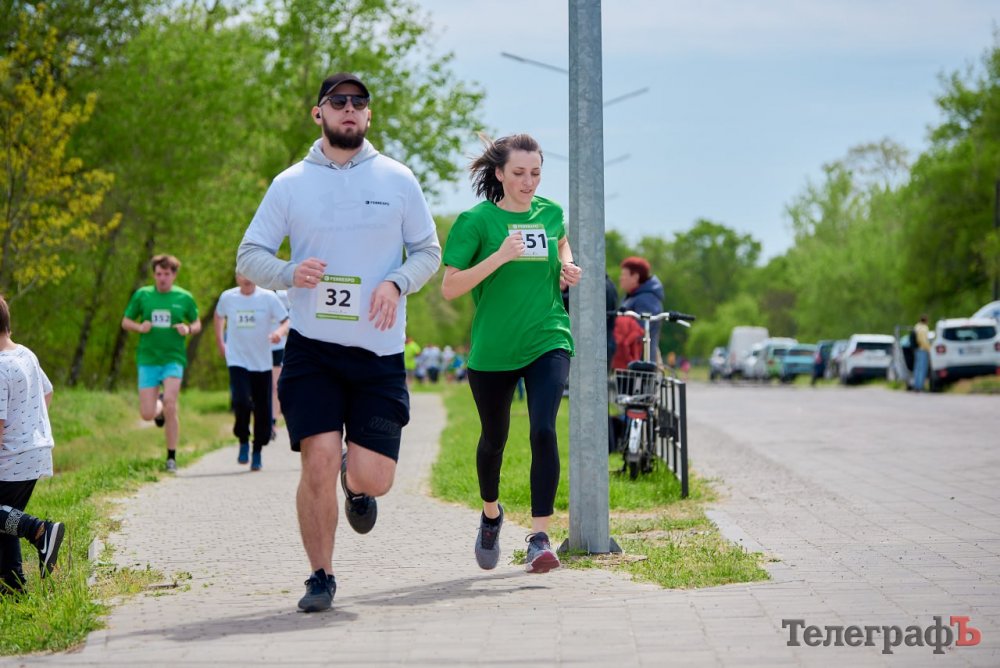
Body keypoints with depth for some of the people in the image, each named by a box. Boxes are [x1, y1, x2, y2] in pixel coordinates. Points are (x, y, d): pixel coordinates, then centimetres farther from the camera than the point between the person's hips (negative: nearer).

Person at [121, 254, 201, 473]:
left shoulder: (184, 297, 4)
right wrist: (140, 327, -11)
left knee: (170, 405, -18)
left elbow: (197, 324, 14)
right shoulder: (142, 295, 4)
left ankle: (171, 458, -4)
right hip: (147, 359, 1)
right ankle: (159, 408, 37)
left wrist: (188, 329, -9)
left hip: (173, 358, -1)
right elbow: (125, 322, 11)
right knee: (147, 414, -3)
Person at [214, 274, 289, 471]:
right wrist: (220, 342, 19)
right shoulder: (227, 297, 0)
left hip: (262, 363, 0)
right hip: (237, 361, 0)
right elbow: (219, 316, 21)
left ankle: (257, 452, 21)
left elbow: (286, 321, -5)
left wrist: (280, 332, -26)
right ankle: (243, 442, 3)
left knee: (262, 410, 3)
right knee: (241, 402, -21)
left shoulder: (268, 297, -5)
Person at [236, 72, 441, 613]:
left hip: (379, 351, 1)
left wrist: (396, 283, -9)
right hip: (312, 348, 0)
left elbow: (429, 251, 12)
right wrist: (291, 273, -15)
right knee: (319, 461, -12)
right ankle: (320, 577, 8)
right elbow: (248, 256, 6)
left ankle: (355, 481, 33)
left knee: (374, 479, -7)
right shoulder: (290, 184, 5)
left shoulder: (397, 180, 6)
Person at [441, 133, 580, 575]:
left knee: (544, 430, -19)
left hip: (548, 342, 1)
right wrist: (499, 256, -23)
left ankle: (540, 538, -16)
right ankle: (491, 515, 44)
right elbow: (449, 287, -13)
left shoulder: (550, 213, 4)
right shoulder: (477, 221, -8)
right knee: (494, 438, 15)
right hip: (492, 350, -1)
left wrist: (567, 266, 8)